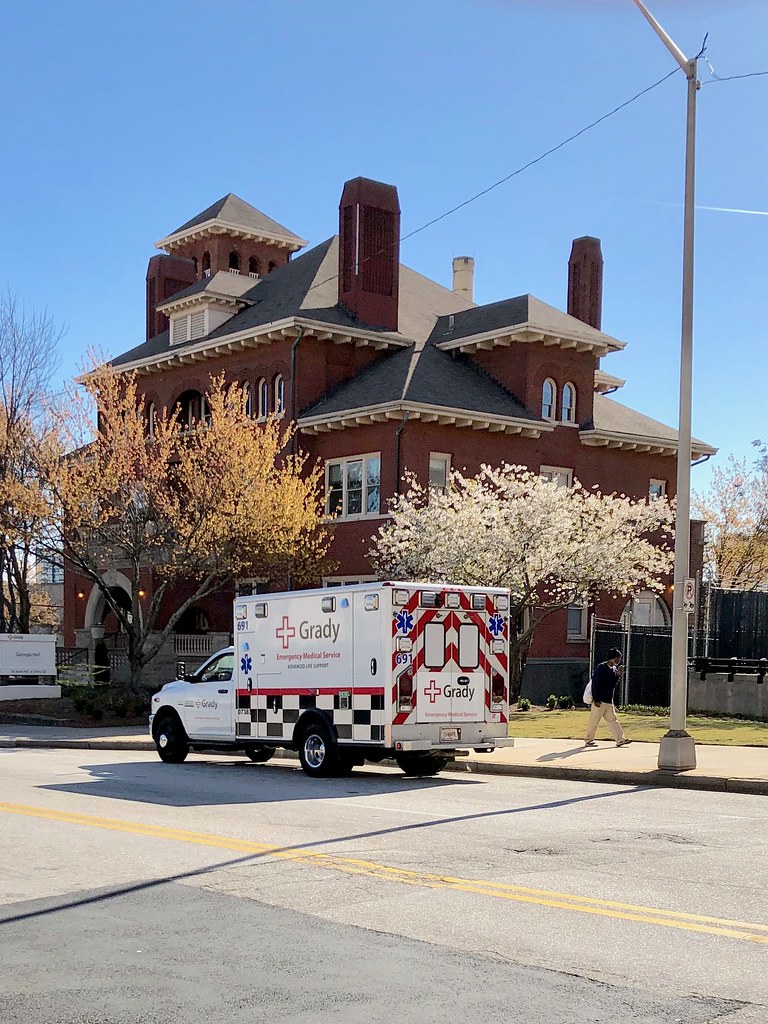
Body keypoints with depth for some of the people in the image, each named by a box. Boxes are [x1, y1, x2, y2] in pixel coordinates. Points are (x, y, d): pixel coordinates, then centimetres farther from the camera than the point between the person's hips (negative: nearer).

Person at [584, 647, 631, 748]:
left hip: (609, 702, 8)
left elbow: (614, 685, 14)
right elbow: (595, 684, -16)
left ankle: (620, 740, 5)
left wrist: (617, 675, -2)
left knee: (612, 720, 7)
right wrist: (596, 699, -18)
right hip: (599, 701, -8)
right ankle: (588, 740, 8)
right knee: (594, 721, 0)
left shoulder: (614, 669, 13)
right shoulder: (601, 668, -13)